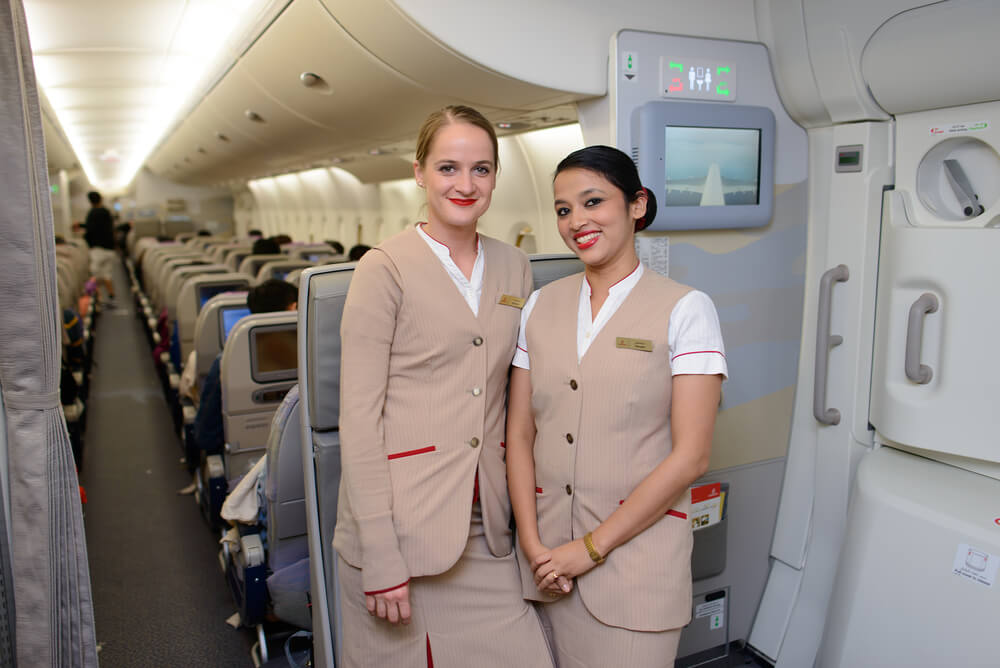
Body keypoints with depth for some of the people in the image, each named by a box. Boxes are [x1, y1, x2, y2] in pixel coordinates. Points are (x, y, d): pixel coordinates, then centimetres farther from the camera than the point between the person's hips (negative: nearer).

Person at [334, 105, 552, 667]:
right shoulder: (386, 268, -7)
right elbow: (359, 418, -10)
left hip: (485, 530, 5)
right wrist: (380, 557, -13)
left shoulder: (515, 268, 8)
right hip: (400, 529, -4)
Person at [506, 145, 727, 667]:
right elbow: (519, 433, 5)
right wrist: (533, 545, -5)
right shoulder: (540, 306, 5)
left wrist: (592, 546, -10)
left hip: (636, 550, -3)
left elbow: (690, 455, -11)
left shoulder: (685, 309, -7)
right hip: (549, 552, 3)